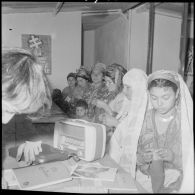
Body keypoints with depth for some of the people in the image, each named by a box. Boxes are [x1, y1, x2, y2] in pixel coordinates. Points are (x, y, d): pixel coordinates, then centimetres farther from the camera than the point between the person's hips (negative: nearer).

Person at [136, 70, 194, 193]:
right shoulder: (144, 119, -1)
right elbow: (133, 157, 5)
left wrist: (174, 157, -21)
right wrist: (142, 158, -14)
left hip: (179, 182, -2)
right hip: (146, 180, 3)